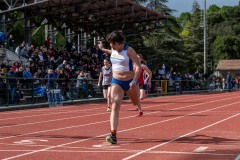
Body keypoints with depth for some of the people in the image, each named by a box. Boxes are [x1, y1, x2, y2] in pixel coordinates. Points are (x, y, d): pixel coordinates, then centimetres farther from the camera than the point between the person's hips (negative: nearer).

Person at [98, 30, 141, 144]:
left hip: (130, 82, -3)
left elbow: (138, 66, -20)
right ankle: (113, 135, -25)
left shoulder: (129, 50, -18)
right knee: (115, 107, -17)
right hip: (116, 82, 3)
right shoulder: (113, 50, -1)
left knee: (136, 103, 24)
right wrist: (103, 49, 26)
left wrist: (134, 81, -30)